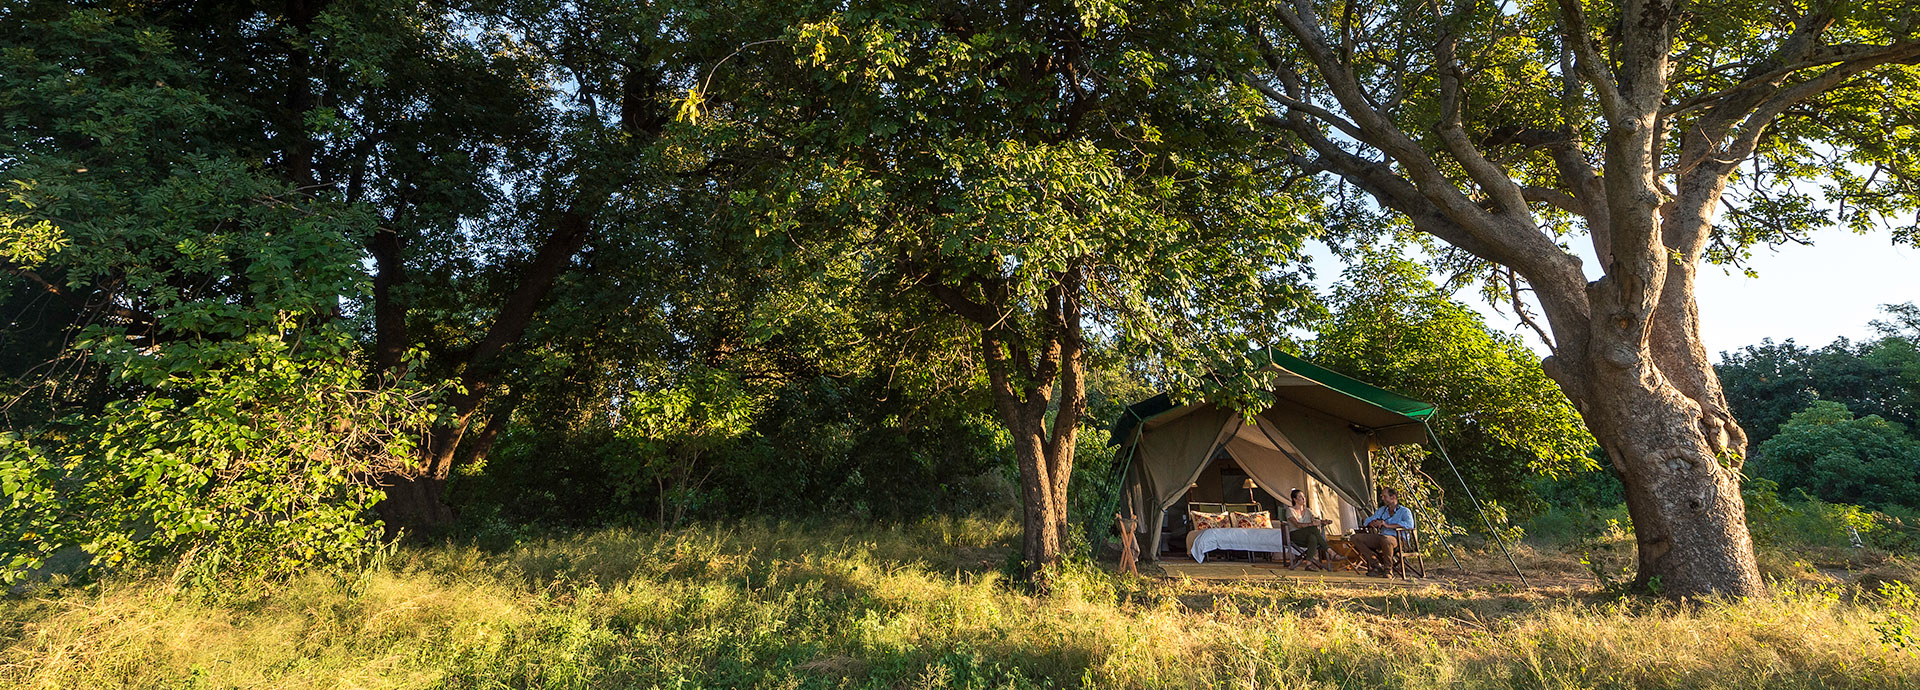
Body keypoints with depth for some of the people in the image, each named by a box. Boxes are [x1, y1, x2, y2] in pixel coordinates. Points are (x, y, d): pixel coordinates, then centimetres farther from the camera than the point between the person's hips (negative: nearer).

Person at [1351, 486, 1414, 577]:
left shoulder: (1404, 511, 5)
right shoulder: (1382, 510, 26)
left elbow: (1409, 524, -16)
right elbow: (1367, 521, 26)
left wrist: (1388, 525, -18)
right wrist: (1374, 523, 1)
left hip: (1397, 539, -7)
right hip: (1380, 537, 7)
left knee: (1386, 539, -43)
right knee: (1356, 538, -13)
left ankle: (1388, 569, -21)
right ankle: (1376, 565, -14)